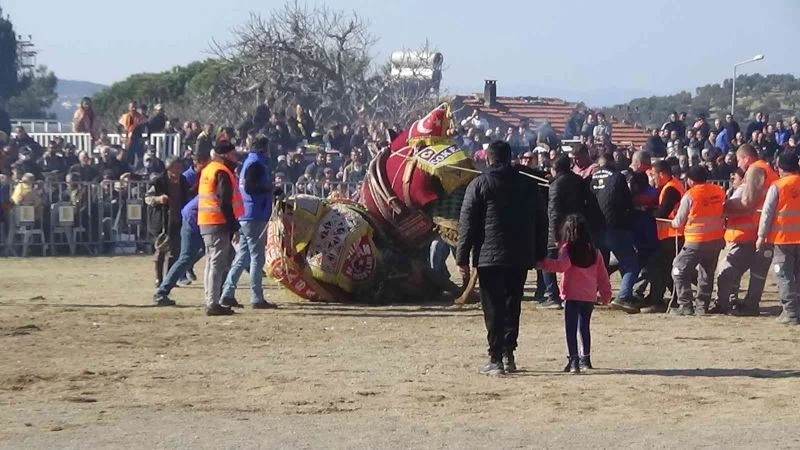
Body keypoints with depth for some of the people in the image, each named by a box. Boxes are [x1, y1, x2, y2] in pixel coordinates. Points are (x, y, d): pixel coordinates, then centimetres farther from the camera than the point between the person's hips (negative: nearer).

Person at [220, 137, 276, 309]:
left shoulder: (250, 162, 18)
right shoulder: (256, 164, -11)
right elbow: (249, 187, -22)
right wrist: (268, 188, -10)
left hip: (246, 217, 9)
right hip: (255, 217, -9)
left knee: (242, 257, 10)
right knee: (257, 258, -6)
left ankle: (228, 294, 9)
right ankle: (257, 299, -6)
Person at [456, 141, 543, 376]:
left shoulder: (479, 185, -4)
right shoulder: (528, 185, 8)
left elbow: (467, 223, -5)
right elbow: (538, 222, 11)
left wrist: (462, 257, -3)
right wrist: (538, 255, 16)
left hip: (489, 257, -4)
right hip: (520, 257, 4)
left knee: (493, 308, -1)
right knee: (512, 306, 14)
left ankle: (496, 359, -5)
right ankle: (508, 354, 13)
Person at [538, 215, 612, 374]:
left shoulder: (567, 249, -6)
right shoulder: (594, 251, 10)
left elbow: (562, 265, -24)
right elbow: (602, 275, 13)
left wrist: (542, 263, -24)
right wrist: (606, 293, 21)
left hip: (572, 295, -5)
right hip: (590, 296, 5)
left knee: (571, 328, -4)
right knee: (584, 326, 19)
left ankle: (573, 360, -13)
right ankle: (585, 359, 25)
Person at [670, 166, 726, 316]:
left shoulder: (690, 195, -13)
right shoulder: (719, 192, 0)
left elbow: (679, 223, -5)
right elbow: (723, 213, 12)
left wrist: (673, 223, 16)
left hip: (696, 242, -6)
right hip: (717, 240, 6)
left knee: (680, 271, 5)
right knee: (707, 274, 18)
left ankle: (686, 306, -1)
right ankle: (702, 305, 17)